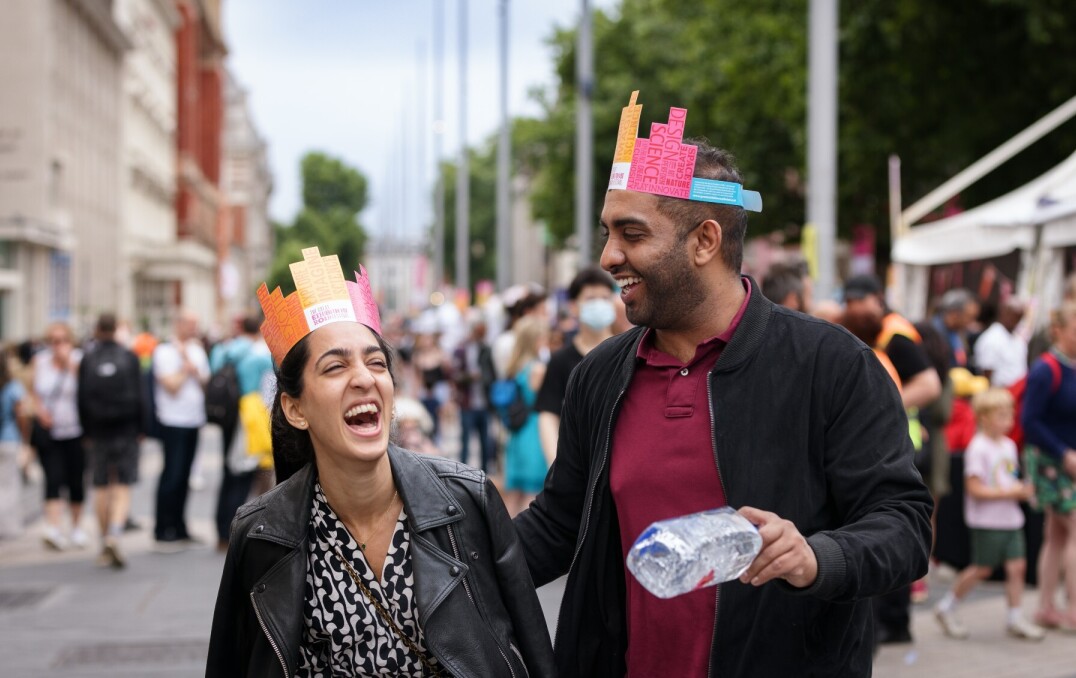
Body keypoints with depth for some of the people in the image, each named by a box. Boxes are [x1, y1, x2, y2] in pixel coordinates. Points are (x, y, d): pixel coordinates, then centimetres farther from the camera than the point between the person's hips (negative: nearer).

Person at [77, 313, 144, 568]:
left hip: (98, 431, 1)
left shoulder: (87, 359, -2)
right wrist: (139, 429, 5)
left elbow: (82, 399, -2)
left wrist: (87, 432, 6)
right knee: (123, 487, 0)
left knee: (101, 487, 11)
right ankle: (115, 533, -22)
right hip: (126, 430, -1)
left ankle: (105, 545, 15)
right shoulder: (130, 358, -3)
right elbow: (139, 396, -3)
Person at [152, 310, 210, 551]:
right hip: (173, 421, -6)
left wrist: (193, 368, -5)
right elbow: (172, 386, -14)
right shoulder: (164, 352, -7)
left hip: (193, 421, 6)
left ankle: (178, 529, 17)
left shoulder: (197, 351, 14)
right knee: (172, 475, -7)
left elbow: (206, 383, 11)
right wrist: (186, 366, -4)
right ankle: (163, 533, -2)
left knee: (182, 477, 10)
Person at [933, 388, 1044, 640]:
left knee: (1017, 565, 2)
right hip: (987, 522, -7)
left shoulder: (1008, 445, 10)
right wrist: (1009, 492, -22)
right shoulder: (978, 449, -15)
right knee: (982, 570, 1)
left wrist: (1022, 490, 0)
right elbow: (974, 489, -20)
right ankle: (946, 607, 18)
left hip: (1010, 519, 7)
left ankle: (1015, 618, 11)